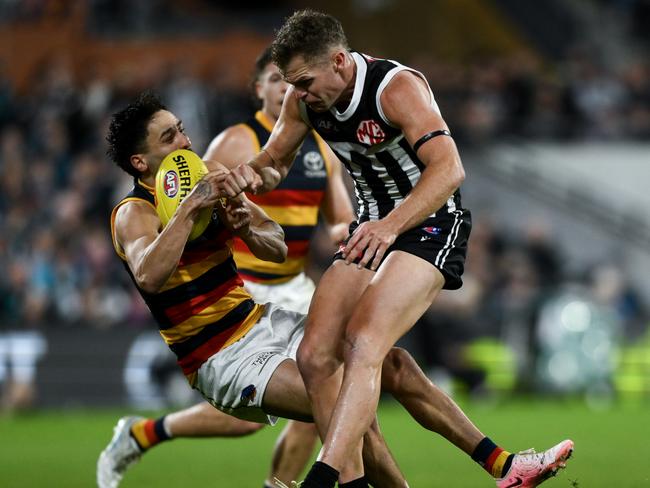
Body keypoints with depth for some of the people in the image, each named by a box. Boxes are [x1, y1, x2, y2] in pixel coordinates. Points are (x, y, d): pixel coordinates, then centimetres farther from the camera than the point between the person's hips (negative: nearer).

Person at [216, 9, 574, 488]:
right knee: (315, 357, -8)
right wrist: (251, 174, -12)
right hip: (372, 230, 8)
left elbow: (449, 169, -34)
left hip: (430, 222, -8)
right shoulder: (304, 99, -1)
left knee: (362, 343, -28)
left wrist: (391, 226, -48)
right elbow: (276, 161, 14)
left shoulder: (396, 87, -23)